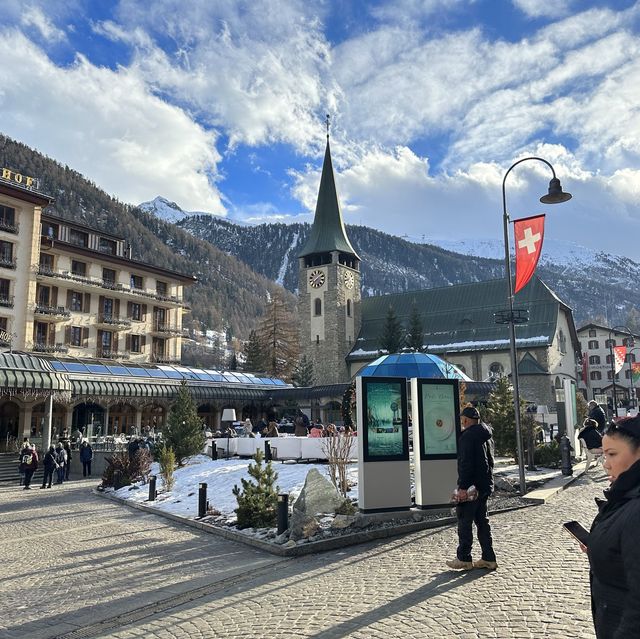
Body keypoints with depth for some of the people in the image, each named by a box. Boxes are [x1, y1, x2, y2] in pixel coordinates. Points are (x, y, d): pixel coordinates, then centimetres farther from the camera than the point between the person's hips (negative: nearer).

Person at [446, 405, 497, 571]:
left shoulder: (468, 436, -16)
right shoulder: (486, 436, 14)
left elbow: (466, 464, -23)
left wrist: (463, 487, -23)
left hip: (471, 487, -9)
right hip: (485, 485, 9)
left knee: (465, 521, 0)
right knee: (482, 521, 14)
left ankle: (464, 559, 5)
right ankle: (488, 559, 17)